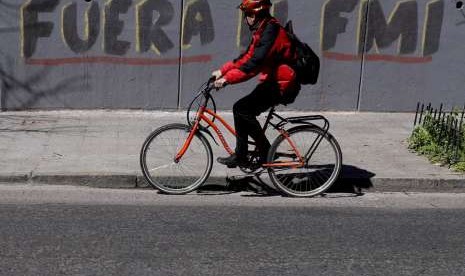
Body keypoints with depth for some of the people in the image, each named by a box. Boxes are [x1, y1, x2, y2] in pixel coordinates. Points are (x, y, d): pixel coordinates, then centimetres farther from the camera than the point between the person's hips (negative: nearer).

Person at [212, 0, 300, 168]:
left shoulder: (271, 30, -19)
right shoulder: (261, 31, 13)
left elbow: (254, 63, -28)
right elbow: (246, 57, 15)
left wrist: (227, 78, -27)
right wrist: (222, 71, 7)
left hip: (282, 85, -10)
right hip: (273, 81, 10)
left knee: (241, 109, -16)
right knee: (242, 110, 5)